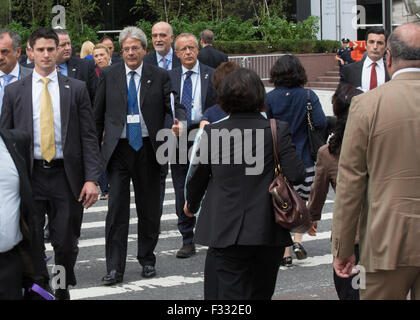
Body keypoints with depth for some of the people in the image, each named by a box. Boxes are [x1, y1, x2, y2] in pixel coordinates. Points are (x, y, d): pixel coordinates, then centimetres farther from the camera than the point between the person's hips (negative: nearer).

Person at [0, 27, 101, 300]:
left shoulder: (76, 89, 4)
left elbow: (89, 137, 1)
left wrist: (92, 178, -8)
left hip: (66, 176, 0)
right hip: (29, 176, 0)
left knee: (66, 244, 7)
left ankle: (63, 292, 26)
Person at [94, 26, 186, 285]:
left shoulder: (160, 76, 3)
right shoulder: (109, 75, 5)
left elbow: (175, 106, -2)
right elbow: (98, 114, 10)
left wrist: (180, 123, -24)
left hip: (148, 149, 1)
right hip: (118, 149, 0)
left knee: (149, 210, 10)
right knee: (117, 209, -5)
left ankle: (147, 259, 26)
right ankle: (115, 268, -1)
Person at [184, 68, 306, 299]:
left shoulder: (212, 132, -5)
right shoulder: (277, 131, -8)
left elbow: (197, 176, 5)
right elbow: (296, 175, -10)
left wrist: (191, 204, 25)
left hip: (225, 232, -1)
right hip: (268, 231, 1)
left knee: (231, 292, 2)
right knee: (261, 293, 18)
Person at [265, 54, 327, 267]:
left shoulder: (269, 98, -6)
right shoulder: (308, 96, -7)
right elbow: (321, 123, -15)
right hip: (303, 159, 0)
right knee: (301, 202, 17)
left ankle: (285, 254, 7)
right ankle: (297, 240, 2)